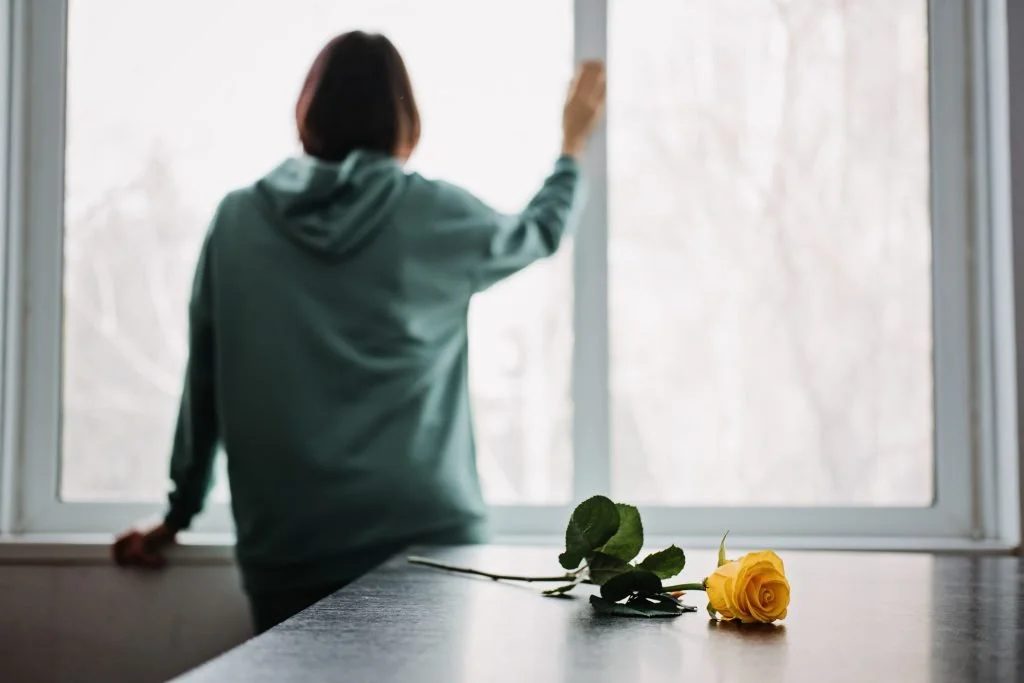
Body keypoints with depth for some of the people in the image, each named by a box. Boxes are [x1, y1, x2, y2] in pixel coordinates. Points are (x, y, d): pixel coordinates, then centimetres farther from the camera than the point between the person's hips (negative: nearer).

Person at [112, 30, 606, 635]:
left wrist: (178, 515, 21)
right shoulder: (433, 215, -2)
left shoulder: (238, 220, 2)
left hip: (285, 551, 2)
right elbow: (540, 232, 18)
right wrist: (575, 144, 37)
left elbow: (204, 380, 9)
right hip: (427, 538, -1)